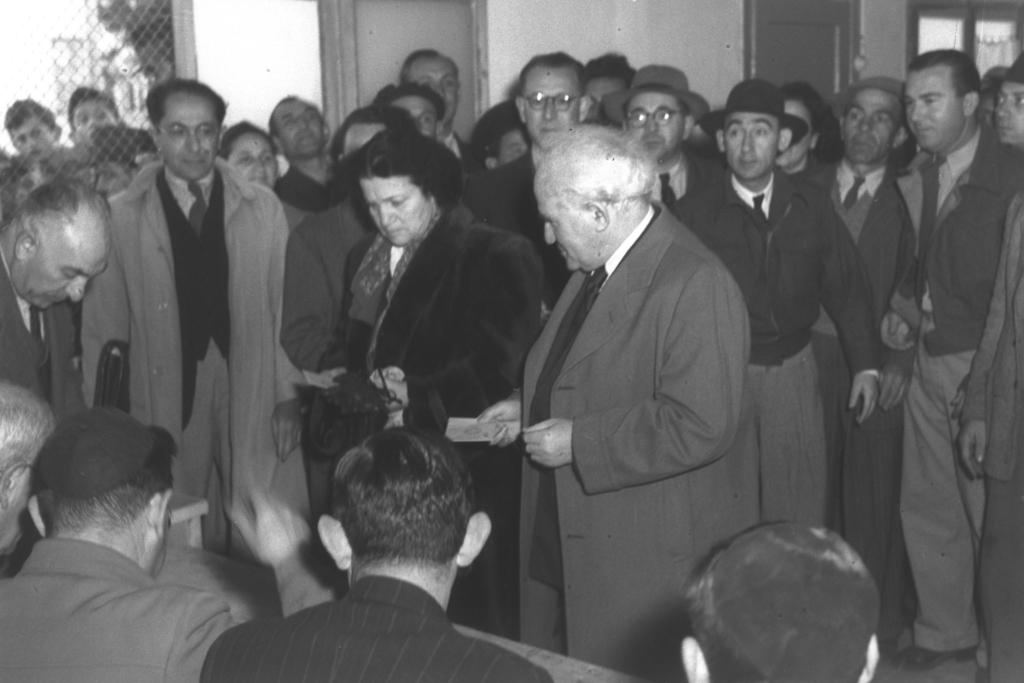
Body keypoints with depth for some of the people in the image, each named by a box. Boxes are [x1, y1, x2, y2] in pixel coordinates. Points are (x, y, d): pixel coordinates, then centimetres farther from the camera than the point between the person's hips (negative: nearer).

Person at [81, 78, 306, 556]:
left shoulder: (263, 208, 5)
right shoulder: (121, 217, 1)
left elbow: (284, 305, 4)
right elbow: (103, 326, 4)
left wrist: (288, 396, -1)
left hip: (254, 397, 1)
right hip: (166, 400, -1)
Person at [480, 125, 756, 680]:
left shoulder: (694, 284, -21)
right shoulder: (596, 269, 9)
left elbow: (700, 426, -27)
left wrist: (578, 442, -21)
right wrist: (532, 409, 8)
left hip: (653, 559, -9)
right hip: (573, 544, 9)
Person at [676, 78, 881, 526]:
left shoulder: (811, 206, 3)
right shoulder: (694, 212, -6)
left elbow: (847, 287, 9)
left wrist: (866, 365, 7)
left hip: (793, 372, 2)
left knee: (799, 518, 7)